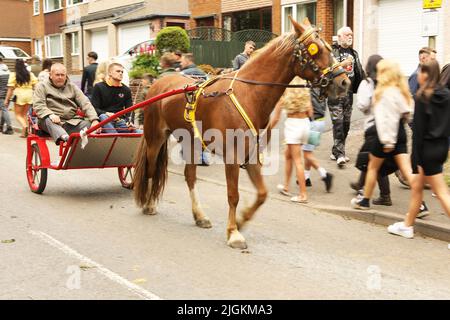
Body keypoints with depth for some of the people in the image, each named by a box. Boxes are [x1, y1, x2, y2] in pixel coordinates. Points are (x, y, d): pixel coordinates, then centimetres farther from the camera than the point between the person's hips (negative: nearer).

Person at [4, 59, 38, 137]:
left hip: (19, 95, -4)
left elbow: (10, 88, -6)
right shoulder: (30, 74, 5)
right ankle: (24, 132, 14)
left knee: (18, 115, 9)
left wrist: (7, 99, -1)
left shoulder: (13, 75, -5)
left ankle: (24, 126, -18)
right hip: (29, 95, 4)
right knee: (24, 114, 17)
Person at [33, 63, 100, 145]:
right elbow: (38, 105, -2)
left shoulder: (72, 87, 20)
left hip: (73, 121, 4)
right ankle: (65, 138, -66)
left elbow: (85, 103, 8)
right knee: (47, 120, -38)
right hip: (54, 120, -3)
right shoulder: (42, 86, 12)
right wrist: (50, 114, -25)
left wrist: (94, 119, -12)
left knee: (89, 125, -24)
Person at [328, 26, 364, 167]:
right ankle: (339, 154, -12)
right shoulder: (332, 51, -5)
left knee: (346, 124, 10)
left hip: (349, 92, 7)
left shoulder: (354, 53, 18)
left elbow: (359, 72, 21)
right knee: (338, 123, -11)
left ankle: (336, 152, 20)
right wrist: (342, 64, -23)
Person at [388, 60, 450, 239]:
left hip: (428, 149, -8)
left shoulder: (422, 97, -16)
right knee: (416, 186, 20)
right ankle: (407, 225, 31)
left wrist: (416, 159, -13)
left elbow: (418, 130, -16)